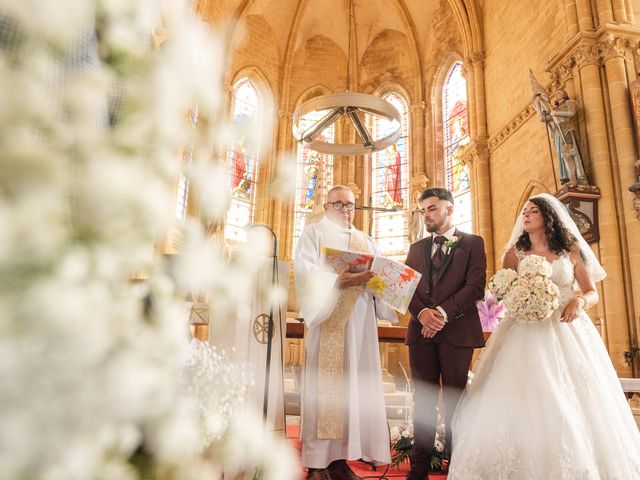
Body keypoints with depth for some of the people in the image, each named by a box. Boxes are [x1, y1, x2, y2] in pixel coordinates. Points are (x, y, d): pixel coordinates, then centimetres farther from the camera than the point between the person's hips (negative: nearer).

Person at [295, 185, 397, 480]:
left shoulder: (366, 240, 23)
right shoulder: (313, 233, 7)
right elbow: (306, 273, -8)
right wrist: (338, 281, -23)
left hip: (360, 323, 5)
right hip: (328, 321, -5)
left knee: (354, 386, 3)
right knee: (325, 386, -4)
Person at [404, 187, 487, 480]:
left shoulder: (473, 243, 7)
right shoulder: (416, 248, 18)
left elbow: (476, 286, -6)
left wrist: (444, 312, -16)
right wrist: (422, 313, -12)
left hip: (457, 331, -3)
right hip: (421, 332, 3)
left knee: (455, 399, 4)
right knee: (423, 399, 6)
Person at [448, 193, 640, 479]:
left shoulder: (571, 250, 7)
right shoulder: (514, 253, 7)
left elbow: (592, 293, 9)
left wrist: (579, 301, -13)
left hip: (566, 331, 0)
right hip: (524, 333, 0)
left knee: (573, 404, 0)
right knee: (522, 402, -4)